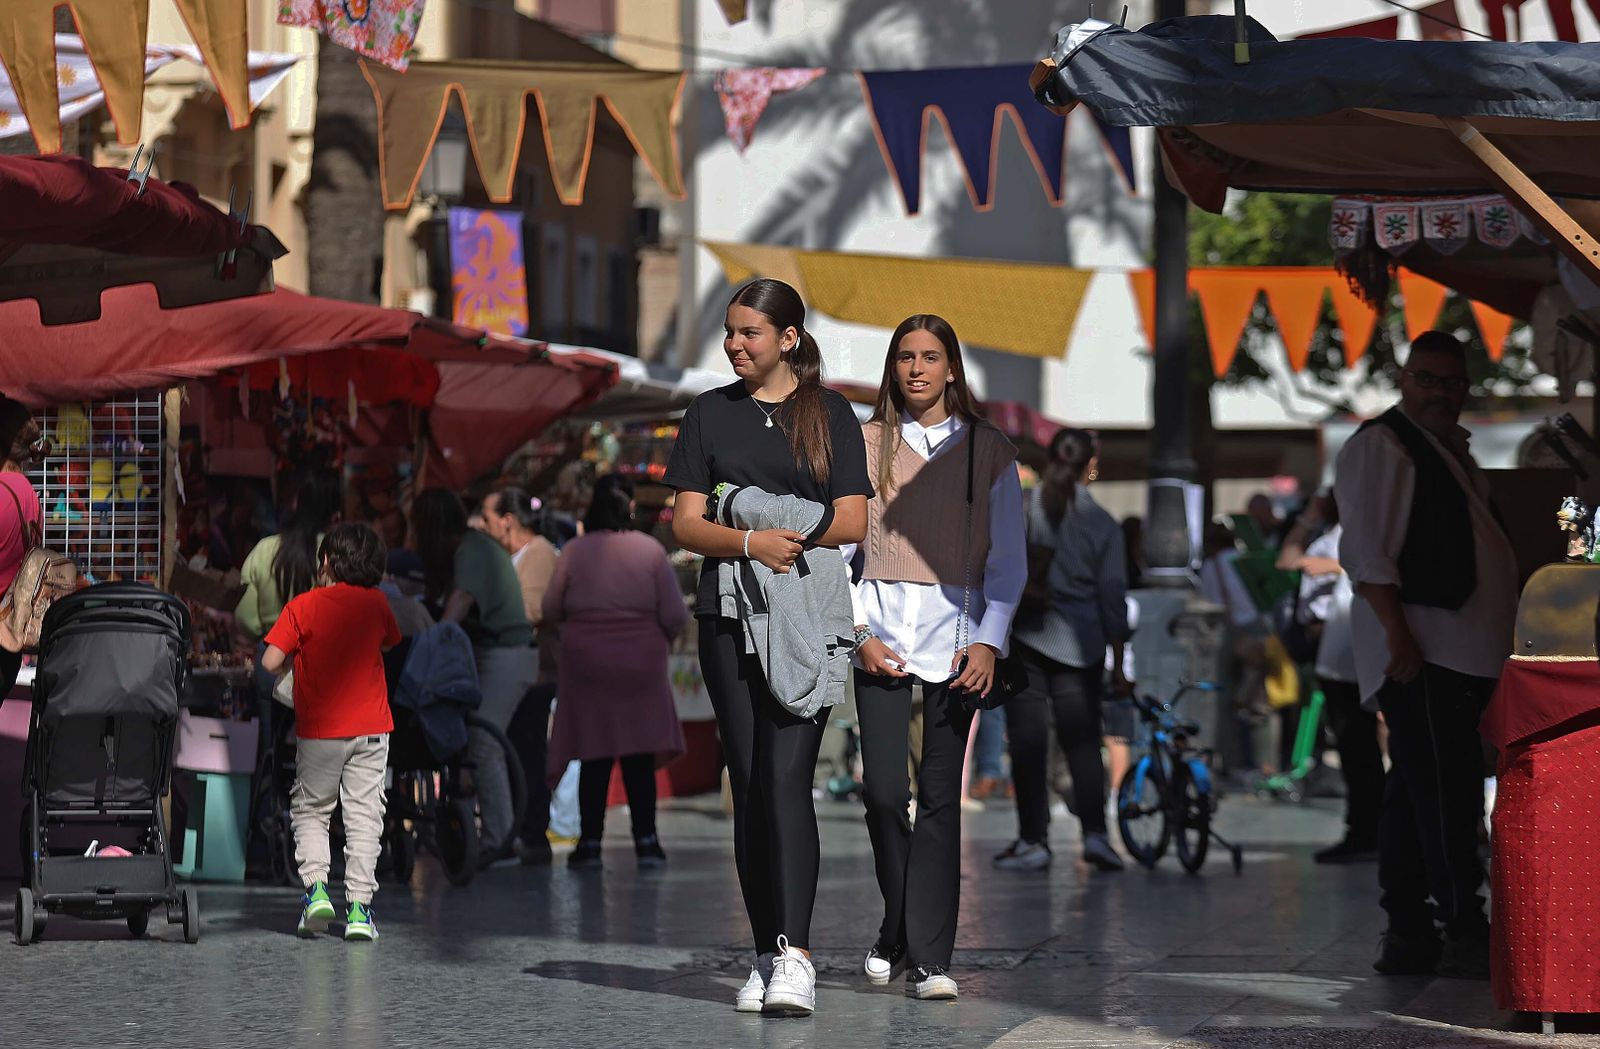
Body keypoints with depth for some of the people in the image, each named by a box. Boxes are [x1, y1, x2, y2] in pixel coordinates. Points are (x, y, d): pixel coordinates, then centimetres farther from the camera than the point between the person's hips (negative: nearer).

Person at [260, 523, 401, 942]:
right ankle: (359, 906, 0)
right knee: (364, 814, 5)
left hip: (318, 729, -2)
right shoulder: (376, 603, 1)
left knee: (310, 810, 13)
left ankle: (315, 887, -5)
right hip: (370, 727, 2)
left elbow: (271, 662, -11)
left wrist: (300, 655, 8)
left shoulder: (303, 607, -8)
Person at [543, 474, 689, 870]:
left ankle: (590, 842, 5)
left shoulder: (574, 551, -4)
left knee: (595, 757, 5)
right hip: (640, 663, 0)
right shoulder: (651, 550, -4)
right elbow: (675, 615, -5)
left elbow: (551, 609, 2)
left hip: (586, 662, 0)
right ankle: (646, 841, 4)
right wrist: (663, 637, 17)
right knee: (639, 756, 6)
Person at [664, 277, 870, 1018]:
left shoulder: (830, 413, 7)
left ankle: (795, 954, -20)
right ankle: (765, 955, 8)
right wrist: (752, 542, -14)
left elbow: (850, 522, 0)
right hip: (727, 615, 3)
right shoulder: (710, 413, 13)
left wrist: (773, 533, -9)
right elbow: (686, 525, 4)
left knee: (786, 777, -15)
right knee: (748, 785, 3)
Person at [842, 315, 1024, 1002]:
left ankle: (928, 957, -7)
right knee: (884, 791, -7)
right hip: (881, 630, 1)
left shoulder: (988, 452, 7)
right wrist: (859, 632, -4)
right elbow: (836, 546, 7)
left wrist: (989, 642, -6)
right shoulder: (865, 446, 8)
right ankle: (899, 929, 16)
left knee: (940, 795, -7)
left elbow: (1009, 559, 7)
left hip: (957, 634, 0)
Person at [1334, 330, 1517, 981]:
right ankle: (1465, 934, -14)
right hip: (1417, 652, -9)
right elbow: (1366, 549, -14)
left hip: (1459, 655, 9)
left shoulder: (1452, 450, 22)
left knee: (1417, 792, 9)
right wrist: (1398, 634, -21)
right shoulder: (1379, 445, -7)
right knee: (1446, 787, -13)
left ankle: (1409, 937, 11)